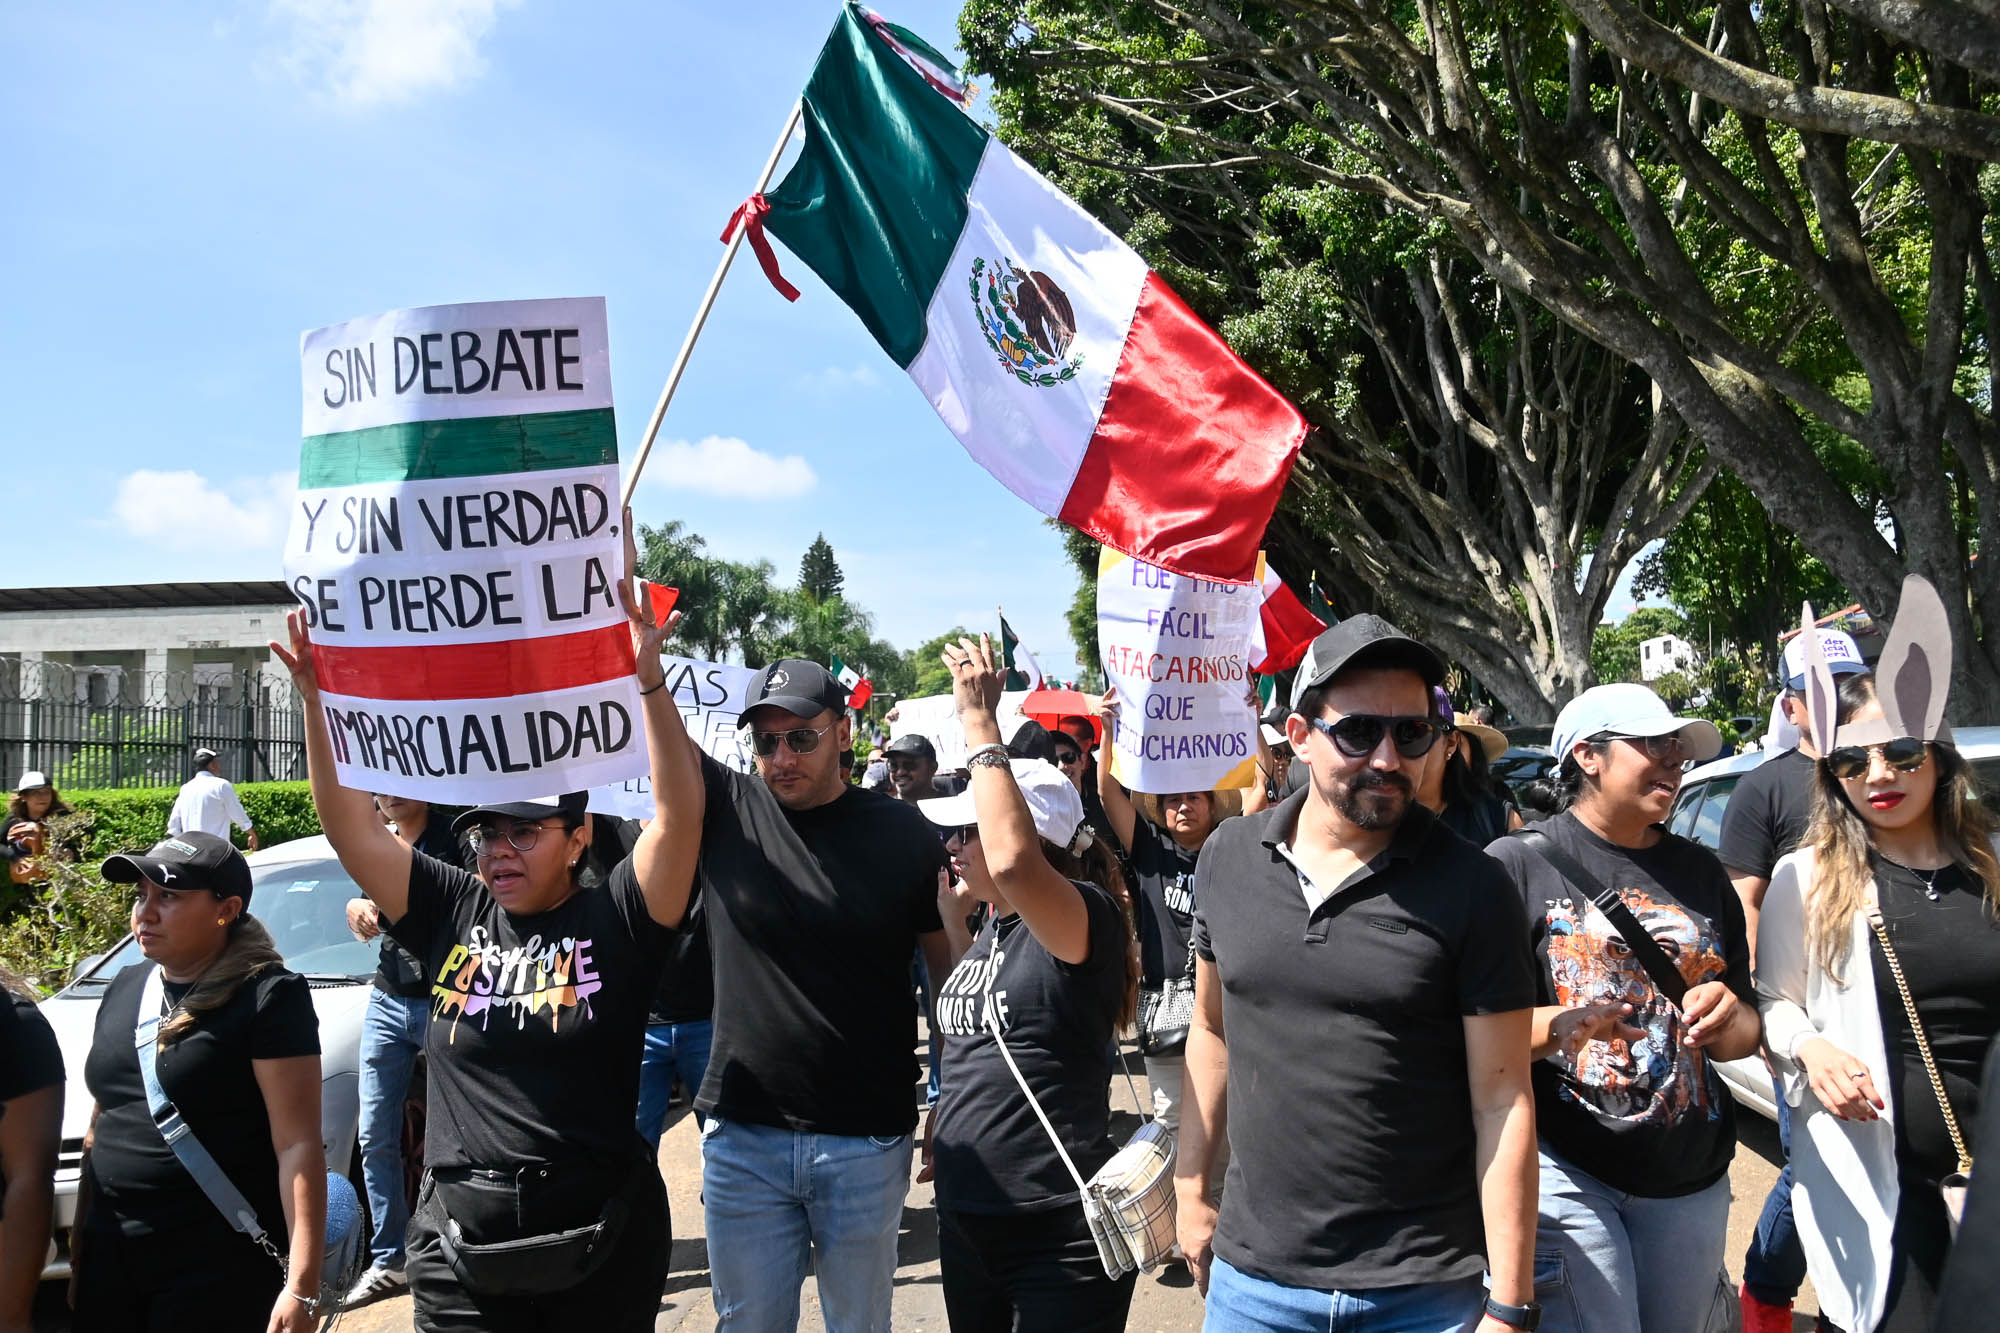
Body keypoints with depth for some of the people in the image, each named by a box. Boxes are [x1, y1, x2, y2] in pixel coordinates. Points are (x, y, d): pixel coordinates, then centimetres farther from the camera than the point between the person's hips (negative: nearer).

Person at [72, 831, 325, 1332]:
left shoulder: (266, 997, -13)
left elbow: (298, 1146, -17)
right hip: (110, 1261, 7)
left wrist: (303, 1285, -22)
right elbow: (103, 1119, 19)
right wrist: (82, 1225, 17)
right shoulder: (124, 990, 10)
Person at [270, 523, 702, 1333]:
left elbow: (680, 813, -18)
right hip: (459, 1239, 3)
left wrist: (649, 682, -27)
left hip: (601, 1238, -2)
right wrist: (317, 699, -8)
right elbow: (350, 826, 1)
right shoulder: (452, 914, 3)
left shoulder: (616, 919, -6)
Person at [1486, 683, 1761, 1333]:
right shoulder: (1519, 865, -8)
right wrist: (1551, 1028, -30)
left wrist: (1727, 1018, -9)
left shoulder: (1701, 874, 11)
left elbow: (1744, 1034, 14)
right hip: (1563, 1166, -5)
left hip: (1691, 1175, 6)